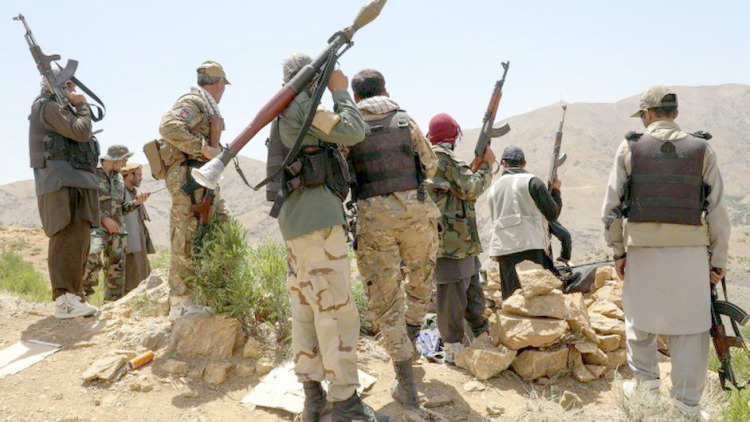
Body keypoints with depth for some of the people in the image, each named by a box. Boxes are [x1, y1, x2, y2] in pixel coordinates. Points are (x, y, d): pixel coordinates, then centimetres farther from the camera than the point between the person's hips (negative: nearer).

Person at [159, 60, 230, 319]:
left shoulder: (206, 107, 22)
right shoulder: (193, 102, -8)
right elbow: (168, 127, -23)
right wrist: (204, 148, -22)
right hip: (188, 176, -10)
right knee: (186, 240, -8)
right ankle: (180, 303, -3)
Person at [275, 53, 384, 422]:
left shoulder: (284, 114, 22)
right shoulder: (302, 103, -6)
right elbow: (352, 132, -10)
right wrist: (340, 91, 3)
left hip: (295, 221, 10)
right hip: (318, 216, -10)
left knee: (305, 308, 9)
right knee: (337, 309, -8)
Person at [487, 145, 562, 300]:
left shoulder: (494, 187, 15)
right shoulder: (532, 181, -1)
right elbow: (552, 214, 0)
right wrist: (556, 190, 16)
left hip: (503, 249, 5)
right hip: (531, 246, -4)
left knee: (511, 298, 7)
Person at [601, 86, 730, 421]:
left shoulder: (629, 148, 1)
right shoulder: (702, 150, 3)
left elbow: (611, 206, -1)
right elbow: (717, 211, 2)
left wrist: (617, 251, 8)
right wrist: (718, 259, 7)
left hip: (642, 246, 0)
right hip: (689, 249, 0)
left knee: (639, 317, 17)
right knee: (688, 325, 6)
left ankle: (646, 384, 29)